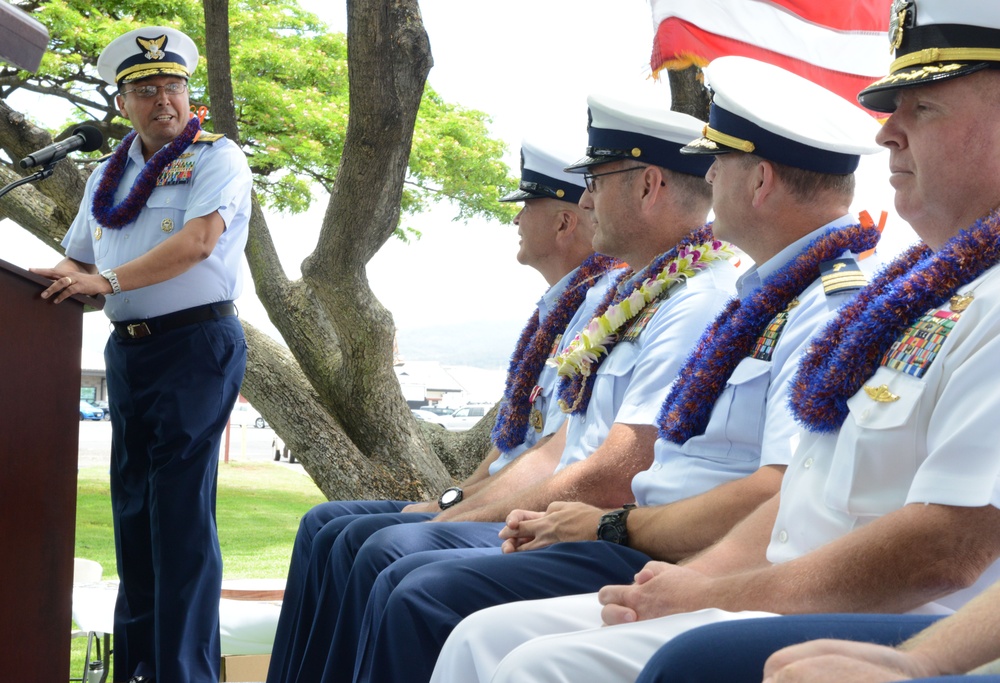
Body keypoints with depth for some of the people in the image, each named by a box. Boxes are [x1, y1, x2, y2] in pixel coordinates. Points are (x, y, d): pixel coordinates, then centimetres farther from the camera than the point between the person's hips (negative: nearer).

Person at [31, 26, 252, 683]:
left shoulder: (217, 157, -3)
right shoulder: (107, 177, 18)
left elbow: (198, 241, -17)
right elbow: (78, 262, 22)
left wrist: (109, 280, -24)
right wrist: (56, 283, -2)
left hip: (196, 343, -7)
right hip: (127, 351, 7)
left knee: (180, 511, -10)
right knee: (132, 507, 10)